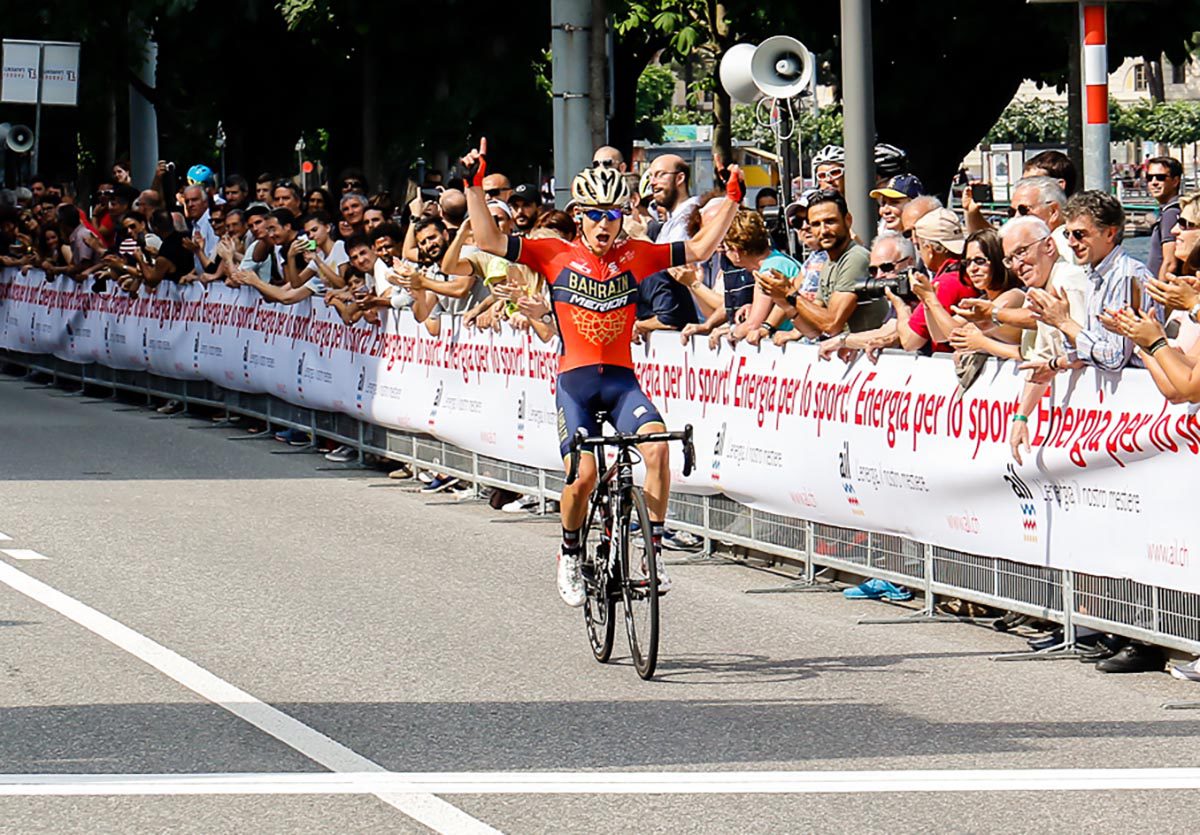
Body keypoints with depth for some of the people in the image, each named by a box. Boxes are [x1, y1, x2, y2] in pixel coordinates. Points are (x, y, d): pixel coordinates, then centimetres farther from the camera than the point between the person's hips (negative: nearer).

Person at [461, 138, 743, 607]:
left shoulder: (635, 256, 6)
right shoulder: (557, 256, 2)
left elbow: (700, 249, 9)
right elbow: (490, 241, -2)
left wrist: (732, 201, 0)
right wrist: (474, 185, -10)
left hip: (621, 379, 1)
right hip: (575, 380, -1)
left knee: (657, 443, -25)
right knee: (582, 476, -13)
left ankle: (654, 549, -15)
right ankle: (570, 554, 16)